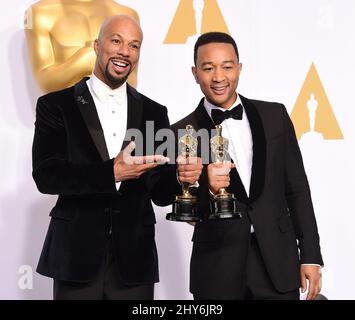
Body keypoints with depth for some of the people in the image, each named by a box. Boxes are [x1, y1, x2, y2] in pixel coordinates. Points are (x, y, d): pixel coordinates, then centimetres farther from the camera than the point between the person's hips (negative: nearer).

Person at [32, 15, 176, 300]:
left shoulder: (154, 112, 8)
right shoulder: (56, 105, 1)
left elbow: (159, 192, 6)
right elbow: (45, 175, -11)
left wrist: (180, 177, -16)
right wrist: (112, 172, -23)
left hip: (134, 258, 3)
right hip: (76, 255, -2)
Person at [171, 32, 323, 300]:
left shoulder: (274, 115, 3)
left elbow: (297, 188, 6)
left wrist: (311, 255, 2)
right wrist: (208, 188, -22)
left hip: (278, 262, 2)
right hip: (217, 270, -1)